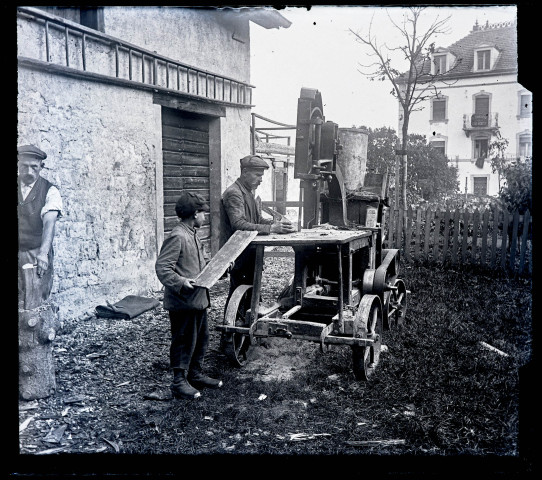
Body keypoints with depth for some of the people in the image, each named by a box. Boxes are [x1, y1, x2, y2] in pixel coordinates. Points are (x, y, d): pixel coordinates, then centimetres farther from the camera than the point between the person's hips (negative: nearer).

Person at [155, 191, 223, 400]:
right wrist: (180, 282, -34)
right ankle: (179, 382, 14)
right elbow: (162, 267, -24)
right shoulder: (177, 237, -19)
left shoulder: (192, 234, 12)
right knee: (184, 341, 1)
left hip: (198, 299, 10)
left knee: (201, 339, 18)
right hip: (183, 301, -10)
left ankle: (196, 375, 33)